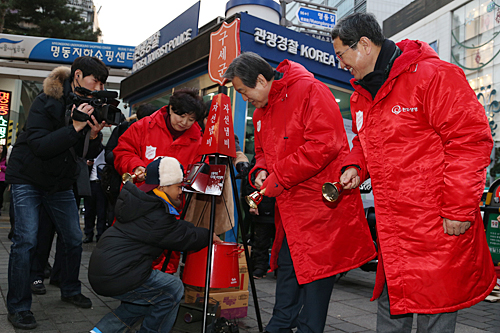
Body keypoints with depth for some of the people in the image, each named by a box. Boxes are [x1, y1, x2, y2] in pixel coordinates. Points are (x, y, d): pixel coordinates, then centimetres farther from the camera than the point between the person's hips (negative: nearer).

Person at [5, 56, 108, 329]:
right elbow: (39, 146, -27)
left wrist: (94, 135, -22)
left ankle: (70, 291, 25)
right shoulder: (46, 102, -16)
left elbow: (90, 154, -1)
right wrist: (74, 128, -35)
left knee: (74, 240, 5)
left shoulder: (90, 106, 0)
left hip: (60, 183, 6)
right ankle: (18, 308, -1)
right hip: (28, 180, -5)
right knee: (26, 240, -12)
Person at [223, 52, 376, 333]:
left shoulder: (310, 91, -13)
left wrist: (278, 177, -20)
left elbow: (324, 144, -23)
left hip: (321, 202, -9)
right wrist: (261, 171, 1)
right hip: (289, 207, 9)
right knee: (287, 266, 17)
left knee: (315, 270, -1)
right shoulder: (261, 112, 15)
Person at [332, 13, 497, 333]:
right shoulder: (361, 97, 13)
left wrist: (458, 209, -18)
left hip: (438, 228, -8)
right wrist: (355, 167, 6)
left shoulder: (433, 75, -14)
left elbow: (470, 140, -18)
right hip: (392, 229, 8)